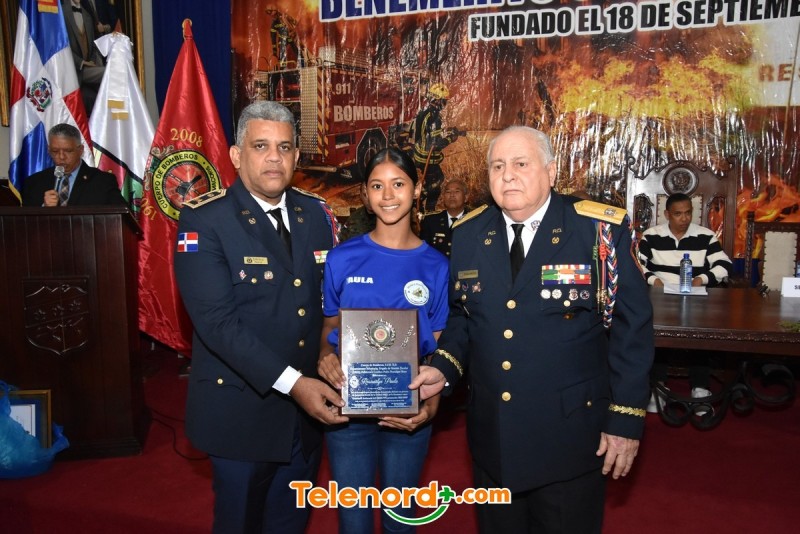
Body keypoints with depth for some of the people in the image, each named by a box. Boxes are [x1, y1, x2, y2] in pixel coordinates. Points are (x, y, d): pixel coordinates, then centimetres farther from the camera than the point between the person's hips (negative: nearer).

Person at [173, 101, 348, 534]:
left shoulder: (317, 214, 4)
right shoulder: (204, 219, -12)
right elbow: (217, 321, -20)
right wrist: (291, 382, -25)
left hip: (309, 406, 5)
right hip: (241, 408, -4)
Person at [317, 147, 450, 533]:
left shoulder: (435, 266, -3)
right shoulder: (342, 259, -4)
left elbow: (438, 346, 1)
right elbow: (329, 327, 5)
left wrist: (432, 403, -15)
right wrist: (326, 353, -17)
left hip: (408, 412, 1)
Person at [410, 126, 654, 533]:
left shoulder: (601, 229, -11)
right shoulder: (468, 235, 2)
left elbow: (631, 327, -9)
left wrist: (626, 419, -9)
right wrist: (443, 367, -5)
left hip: (569, 435, -3)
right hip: (492, 435, 4)